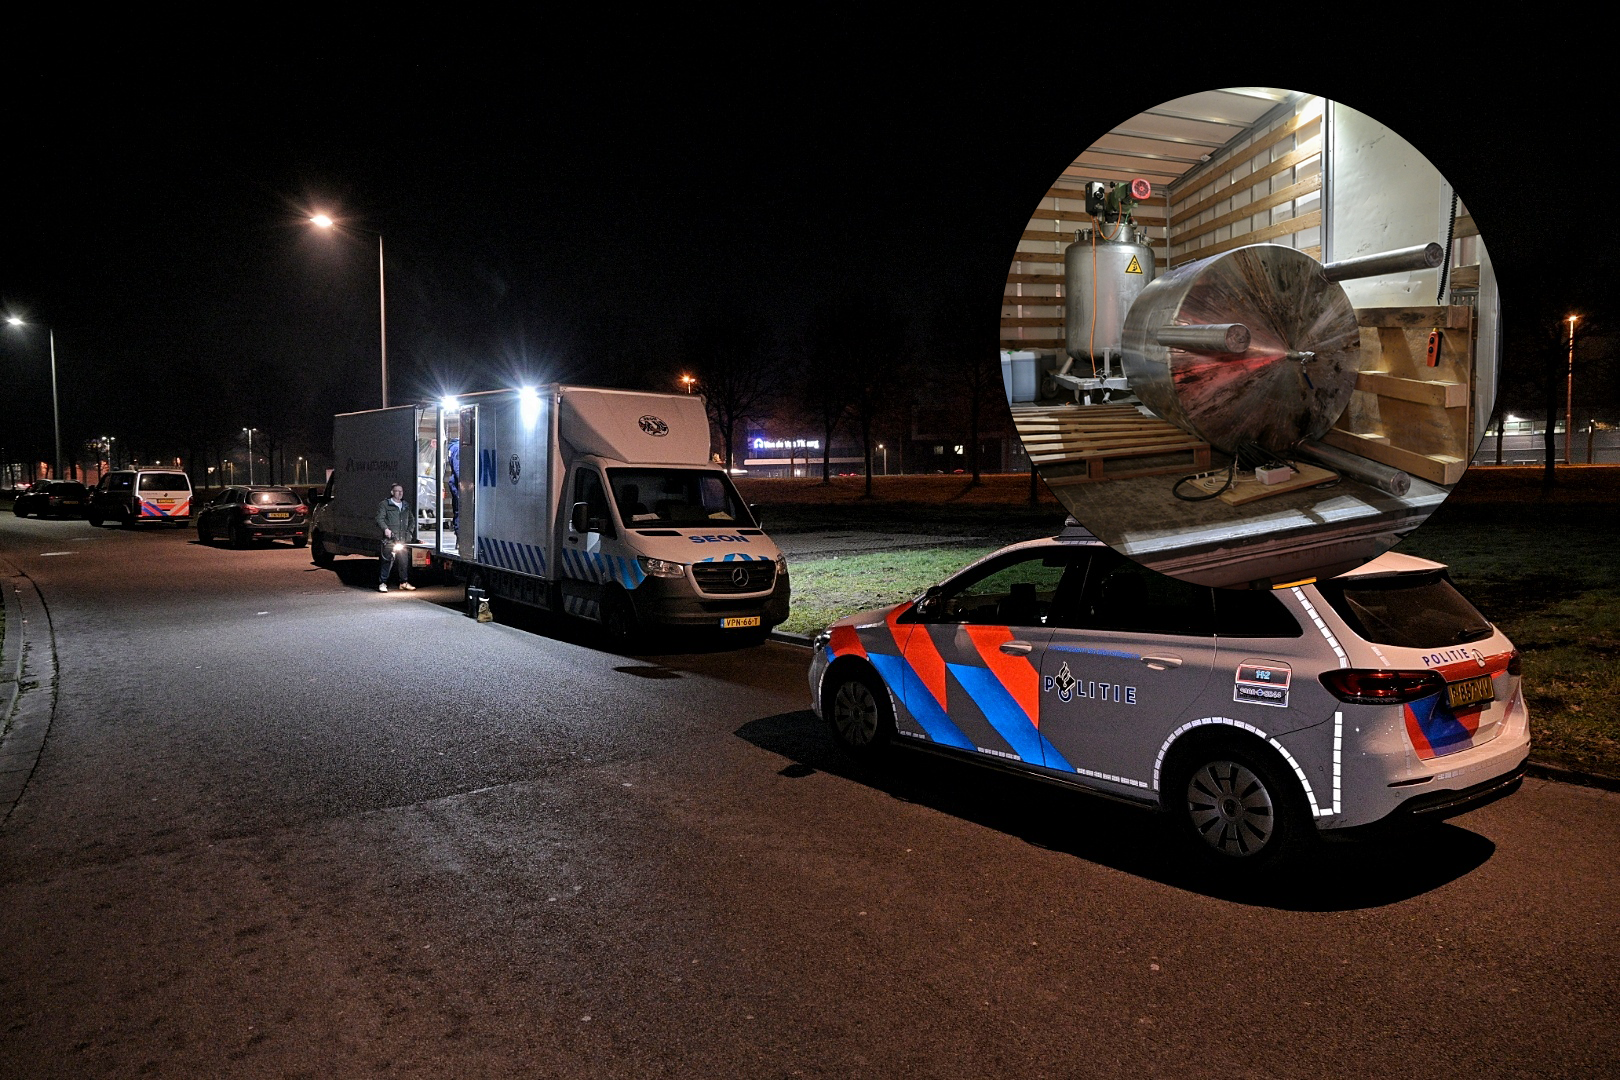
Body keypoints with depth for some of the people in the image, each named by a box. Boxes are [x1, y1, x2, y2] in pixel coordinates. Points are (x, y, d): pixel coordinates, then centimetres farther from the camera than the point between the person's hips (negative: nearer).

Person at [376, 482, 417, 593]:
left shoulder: (405, 506, 20)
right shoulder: (385, 504, 3)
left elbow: (412, 520, 27)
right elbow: (379, 518, -4)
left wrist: (410, 531, 14)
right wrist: (385, 529, -19)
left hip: (403, 539, 5)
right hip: (390, 539, -5)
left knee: (405, 560, 7)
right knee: (387, 560, -9)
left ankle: (404, 582, 19)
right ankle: (382, 583, -3)